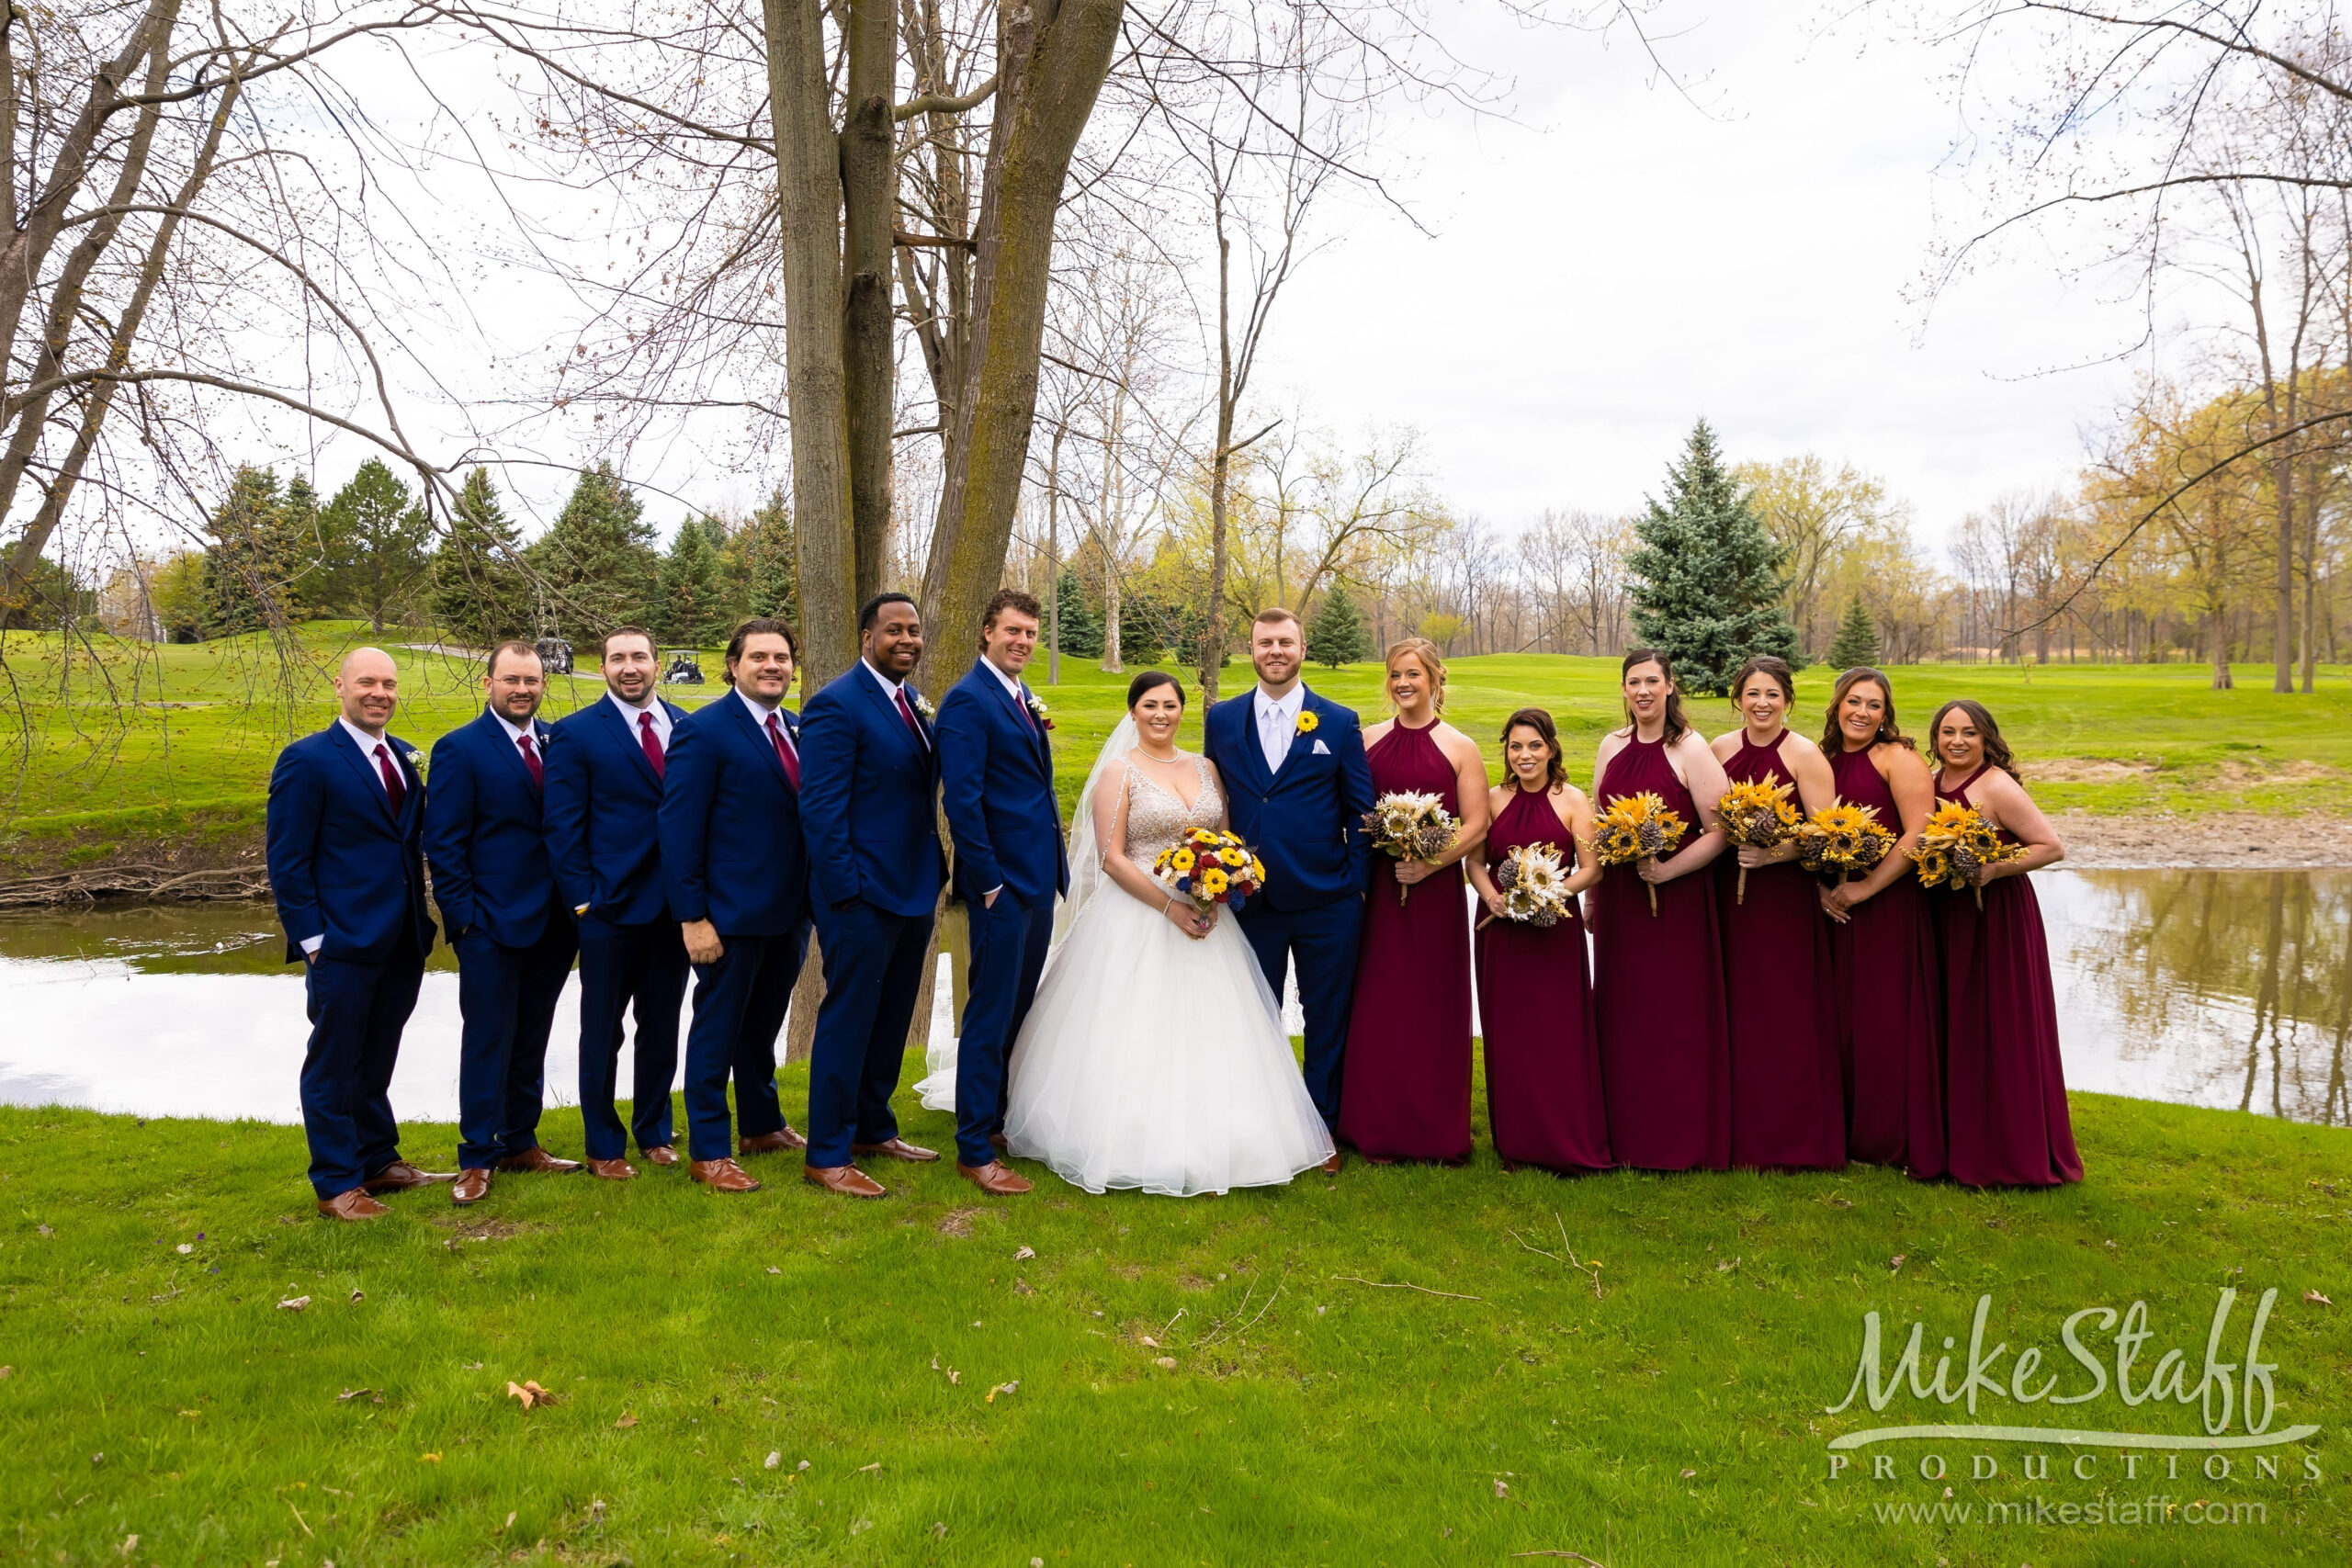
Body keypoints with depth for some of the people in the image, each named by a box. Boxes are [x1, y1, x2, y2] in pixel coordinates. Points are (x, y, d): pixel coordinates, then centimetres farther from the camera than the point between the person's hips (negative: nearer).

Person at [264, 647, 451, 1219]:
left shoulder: (405, 758, 11)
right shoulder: (307, 761, -9)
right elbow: (286, 861, -10)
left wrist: (423, 920, 8)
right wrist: (312, 938, -13)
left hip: (402, 943, 6)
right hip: (342, 945, -6)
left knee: (376, 1061, 18)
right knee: (333, 1065, 5)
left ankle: (378, 1161, 31)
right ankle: (337, 1186, 15)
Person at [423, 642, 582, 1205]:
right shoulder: (459, 749, -6)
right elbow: (443, 843, -7)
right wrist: (464, 915, -11)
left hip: (553, 921, 5)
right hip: (491, 924, -5)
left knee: (531, 1041, 14)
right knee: (488, 1041, 2)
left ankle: (521, 1143, 26)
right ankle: (478, 1159, 12)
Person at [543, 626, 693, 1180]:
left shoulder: (687, 727, 6)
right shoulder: (576, 734, -4)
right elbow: (563, 827, -5)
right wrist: (582, 900, -9)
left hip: (675, 906, 3)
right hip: (611, 907, -3)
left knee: (662, 1029, 14)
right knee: (602, 1033, 8)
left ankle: (655, 1133, 30)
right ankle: (604, 1146, 22)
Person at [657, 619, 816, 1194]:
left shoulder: (799, 731, 8)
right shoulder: (703, 732, -12)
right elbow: (679, 831, -14)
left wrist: (813, 899, 9)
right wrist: (693, 917, -17)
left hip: (789, 911, 7)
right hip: (731, 915, -7)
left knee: (763, 1026, 21)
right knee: (718, 1031, 5)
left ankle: (762, 1126, 37)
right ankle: (708, 1152, 17)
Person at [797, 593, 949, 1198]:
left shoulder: (912, 703, 11)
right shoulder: (837, 705, -14)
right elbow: (820, 808, -17)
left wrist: (934, 874, 11)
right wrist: (846, 890, -20)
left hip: (914, 890, 8)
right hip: (864, 894, -8)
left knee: (893, 1018, 18)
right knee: (849, 1020, 1)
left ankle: (873, 1127, 33)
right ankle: (826, 1155, 12)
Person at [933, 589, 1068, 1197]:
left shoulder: (1024, 700, 16)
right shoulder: (968, 700, -13)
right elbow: (962, 800, -18)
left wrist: (1055, 867, 15)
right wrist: (988, 881, -18)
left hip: (1038, 879, 9)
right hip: (1002, 882, -9)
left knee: (1019, 1009, 17)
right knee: (991, 1015, -3)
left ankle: (999, 1117, 31)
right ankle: (974, 1151, 6)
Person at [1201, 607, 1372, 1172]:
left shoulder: (1340, 722, 1)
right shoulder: (1221, 720, 5)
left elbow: (1360, 811, 3)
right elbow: (1213, 803, 8)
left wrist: (1355, 881, -3)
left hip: (1327, 901, -1)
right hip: (1252, 899, 1)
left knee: (1327, 1019, 9)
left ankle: (1324, 1127, 24)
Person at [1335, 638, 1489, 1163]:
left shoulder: (1459, 748, 1)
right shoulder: (1368, 740, 8)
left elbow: (1476, 826, -3)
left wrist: (1429, 864, -15)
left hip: (1434, 891, -2)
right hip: (1375, 892, 2)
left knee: (1432, 1007, 4)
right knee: (1377, 1007, 5)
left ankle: (1436, 1130, 17)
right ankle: (1380, 1129, 17)